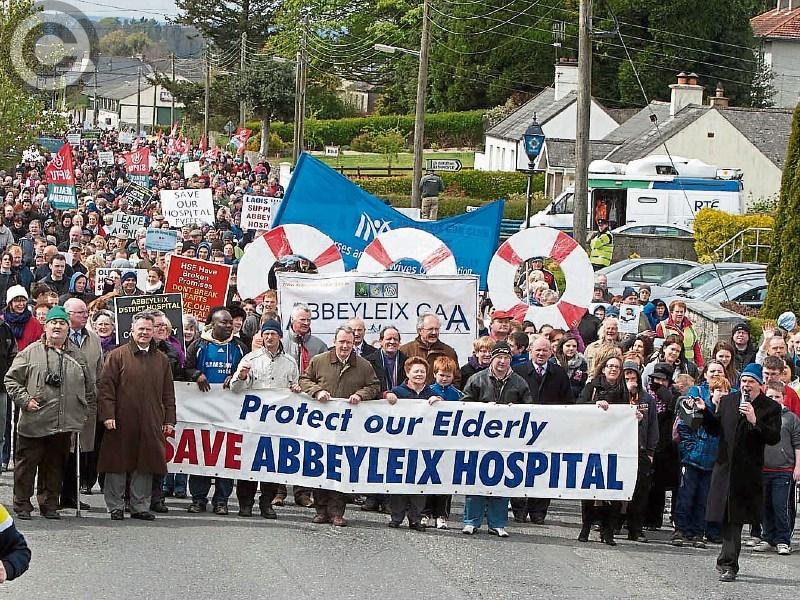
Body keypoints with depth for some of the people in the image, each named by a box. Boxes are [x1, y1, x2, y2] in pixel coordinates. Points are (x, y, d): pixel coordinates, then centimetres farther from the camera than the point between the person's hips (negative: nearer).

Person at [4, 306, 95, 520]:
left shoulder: (77, 355, 14)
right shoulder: (31, 352, 2)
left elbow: (89, 387, 22)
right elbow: (12, 379, 3)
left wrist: (88, 410, 13)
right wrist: (24, 400, -8)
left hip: (64, 424, 3)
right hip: (33, 422, -3)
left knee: (55, 466, 8)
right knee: (27, 463, 1)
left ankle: (50, 504, 16)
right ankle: (22, 504, 9)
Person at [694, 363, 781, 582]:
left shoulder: (771, 408, -3)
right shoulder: (727, 401, 10)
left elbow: (774, 438, -11)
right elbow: (716, 428, 17)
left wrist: (755, 421, -23)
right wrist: (705, 411, 1)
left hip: (749, 472, -3)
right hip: (725, 467, 3)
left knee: (734, 519, -1)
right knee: (728, 519, 5)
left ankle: (728, 563, 5)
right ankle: (728, 562, 16)